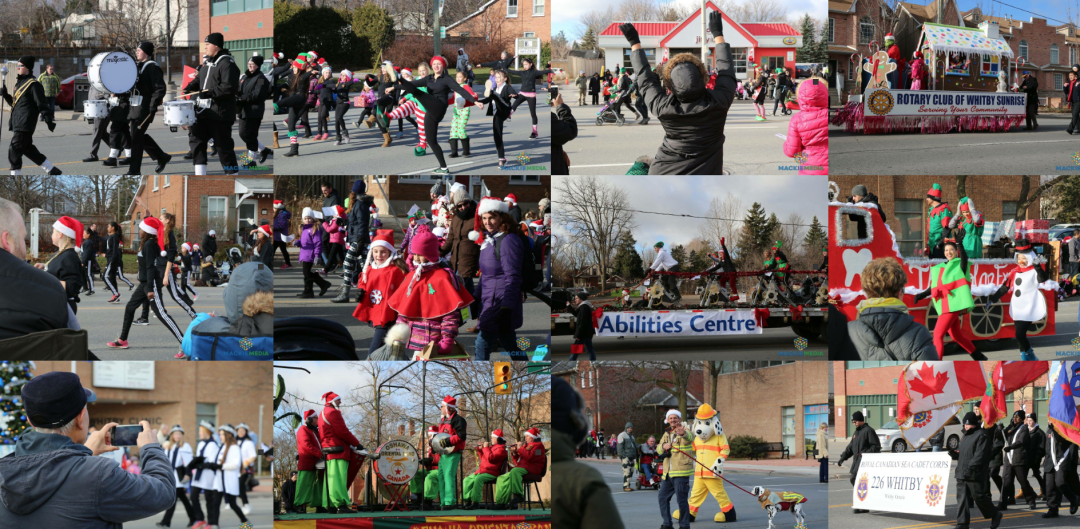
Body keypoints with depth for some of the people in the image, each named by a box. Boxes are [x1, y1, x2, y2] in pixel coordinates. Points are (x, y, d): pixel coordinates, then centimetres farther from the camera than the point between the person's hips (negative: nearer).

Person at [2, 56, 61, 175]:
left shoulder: (33, 85, -12)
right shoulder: (19, 83, 16)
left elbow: (42, 104, -15)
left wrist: (49, 120, -17)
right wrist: (5, 95, 7)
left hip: (25, 125, -10)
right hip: (17, 124, 10)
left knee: (14, 151, -10)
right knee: (28, 149, 16)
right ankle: (53, 170, 25)